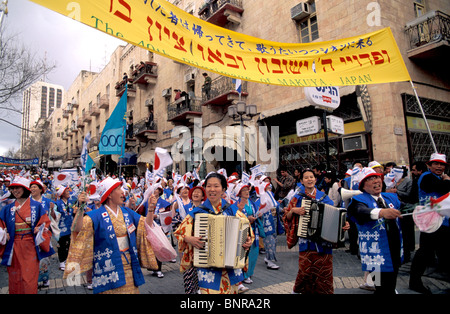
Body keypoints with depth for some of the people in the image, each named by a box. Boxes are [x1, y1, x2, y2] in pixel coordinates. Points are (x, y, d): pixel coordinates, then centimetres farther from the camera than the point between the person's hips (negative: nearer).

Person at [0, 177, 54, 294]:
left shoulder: (36, 206, 1)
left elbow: (45, 223, 2)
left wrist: (39, 230, -17)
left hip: (31, 246, -2)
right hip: (14, 248, 3)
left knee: (29, 278, 0)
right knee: (15, 279, 8)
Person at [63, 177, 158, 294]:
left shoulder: (127, 213, 7)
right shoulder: (96, 216, -8)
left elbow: (145, 226, 6)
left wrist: (150, 210, -9)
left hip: (129, 266, 5)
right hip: (109, 269, -5)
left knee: (131, 290, 12)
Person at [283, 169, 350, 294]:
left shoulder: (323, 196, 9)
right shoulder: (298, 197, 7)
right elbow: (287, 218, 7)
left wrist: (343, 224, -6)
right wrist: (293, 210, -11)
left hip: (324, 241, 1)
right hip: (306, 240, -1)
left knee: (325, 271, 1)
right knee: (306, 270, -4)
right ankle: (296, 290, 21)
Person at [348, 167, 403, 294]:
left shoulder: (391, 197, 11)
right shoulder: (359, 200, -10)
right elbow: (361, 212, -31)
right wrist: (381, 212, -47)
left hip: (395, 253, 6)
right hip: (376, 255, -6)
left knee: (391, 287, 18)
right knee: (384, 289, -6)